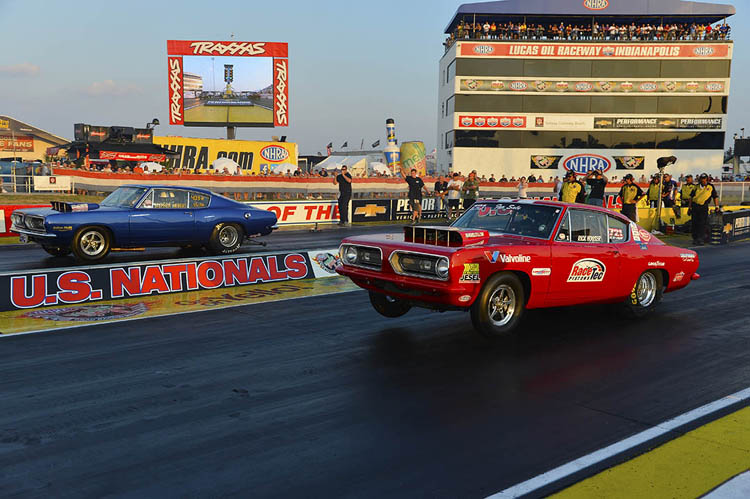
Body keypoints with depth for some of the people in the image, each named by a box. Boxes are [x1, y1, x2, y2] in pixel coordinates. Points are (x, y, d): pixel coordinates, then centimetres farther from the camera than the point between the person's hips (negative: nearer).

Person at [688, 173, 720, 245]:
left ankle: (701, 239, -5)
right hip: (695, 206, 2)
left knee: (702, 224, -8)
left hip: (704, 207, -2)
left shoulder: (711, 186, 5)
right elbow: (692, 197, 16)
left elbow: (715, 197, 10)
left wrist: (717, 206, 0)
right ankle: (695, 238, 14)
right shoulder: (697, 187, 10)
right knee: (695, 224, 4)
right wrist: (689, 207, 14)